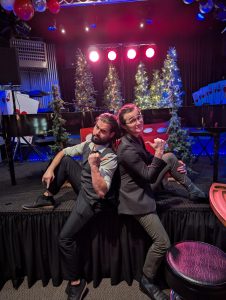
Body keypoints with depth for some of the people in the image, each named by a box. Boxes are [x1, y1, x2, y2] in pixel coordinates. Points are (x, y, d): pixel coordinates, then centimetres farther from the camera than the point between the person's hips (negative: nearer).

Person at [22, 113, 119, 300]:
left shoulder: (110, 158, -27)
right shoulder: (89, 143, -4)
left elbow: (101, 192, -34)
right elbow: (64, 152, 5)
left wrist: (94, 165, -39)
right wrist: (50, 169, -6)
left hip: (92, 199, -8)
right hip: (84, 186, 8)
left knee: (65, 237, -13)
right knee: (65, 160, 3)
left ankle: (76, 282, 9)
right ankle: (48, 199, 12)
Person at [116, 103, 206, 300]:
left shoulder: (135, 137, 2)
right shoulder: (127, 149, -27)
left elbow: (148, 159, 16)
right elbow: (150, 176, -23)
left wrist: (173, 164, 7)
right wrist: (159, 152, -29)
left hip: (145, 187, 9)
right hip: (137, 197, -9)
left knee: (170, 157, 7)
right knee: (163, 243, -9)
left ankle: (192, 189, 17)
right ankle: (147, 281, 16)